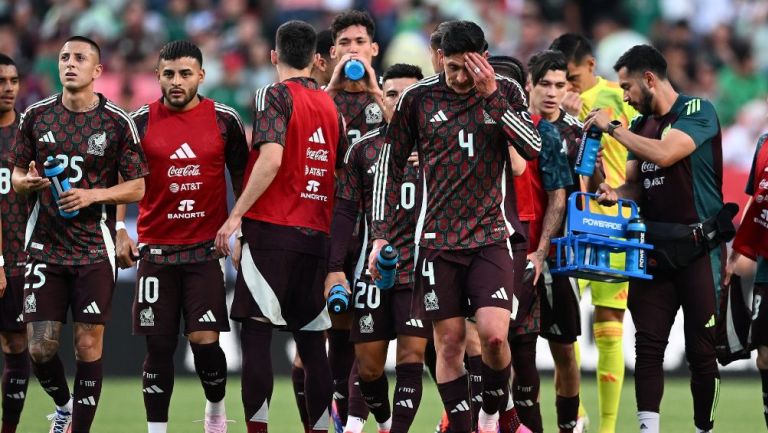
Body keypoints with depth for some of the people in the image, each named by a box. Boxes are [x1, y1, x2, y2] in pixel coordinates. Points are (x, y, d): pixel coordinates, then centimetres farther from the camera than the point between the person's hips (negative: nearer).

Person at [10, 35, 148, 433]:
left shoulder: (118, 122, -3)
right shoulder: (36, 116, 4)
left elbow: (137, 188, 0)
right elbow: (16, 175, 13)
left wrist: (93, 195, -16)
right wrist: (28, 181, -11)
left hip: (95, 248, -2)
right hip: (46, 247, 2)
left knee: (89, 344, -3)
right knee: (40, 348, -2)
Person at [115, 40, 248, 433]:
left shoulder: (224, 120, 2)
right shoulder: (140, 122, 2)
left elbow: (242, 179, 9)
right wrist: (119, 231, -2)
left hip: (207, 248, -1)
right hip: (156, 249, 1)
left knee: (205, 340, -9)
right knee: (159, 347, 0)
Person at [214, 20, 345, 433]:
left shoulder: (274, 96, -5)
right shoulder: (331, 105, 13)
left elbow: (271, 160, -18)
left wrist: (236, 215, -15)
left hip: (272, 231, -6)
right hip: (317, 236, 6)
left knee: (256, 334, -5)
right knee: (312, 342, 8)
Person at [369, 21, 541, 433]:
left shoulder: (506, 92, 1)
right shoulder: (418, 98, 0)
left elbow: (534, 148, -11)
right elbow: (390, 164, 7)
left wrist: (491, 96, -16)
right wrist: (381, 233, 2)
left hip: (490, 235, -1)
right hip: (438, 239, 1)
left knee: (494, 334, -14)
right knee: (449, 342, 0)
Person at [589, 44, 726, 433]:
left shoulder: (698, 111, -7)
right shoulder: (641, 125, 14)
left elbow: (664, 153, -22)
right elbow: (635, 185, 16)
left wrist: (612, 127, -13)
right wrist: (614, 194, -7)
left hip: (698, 249, -6)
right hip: (654, 247, 6)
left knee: (702, 349, -3)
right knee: (648, 344, -2)